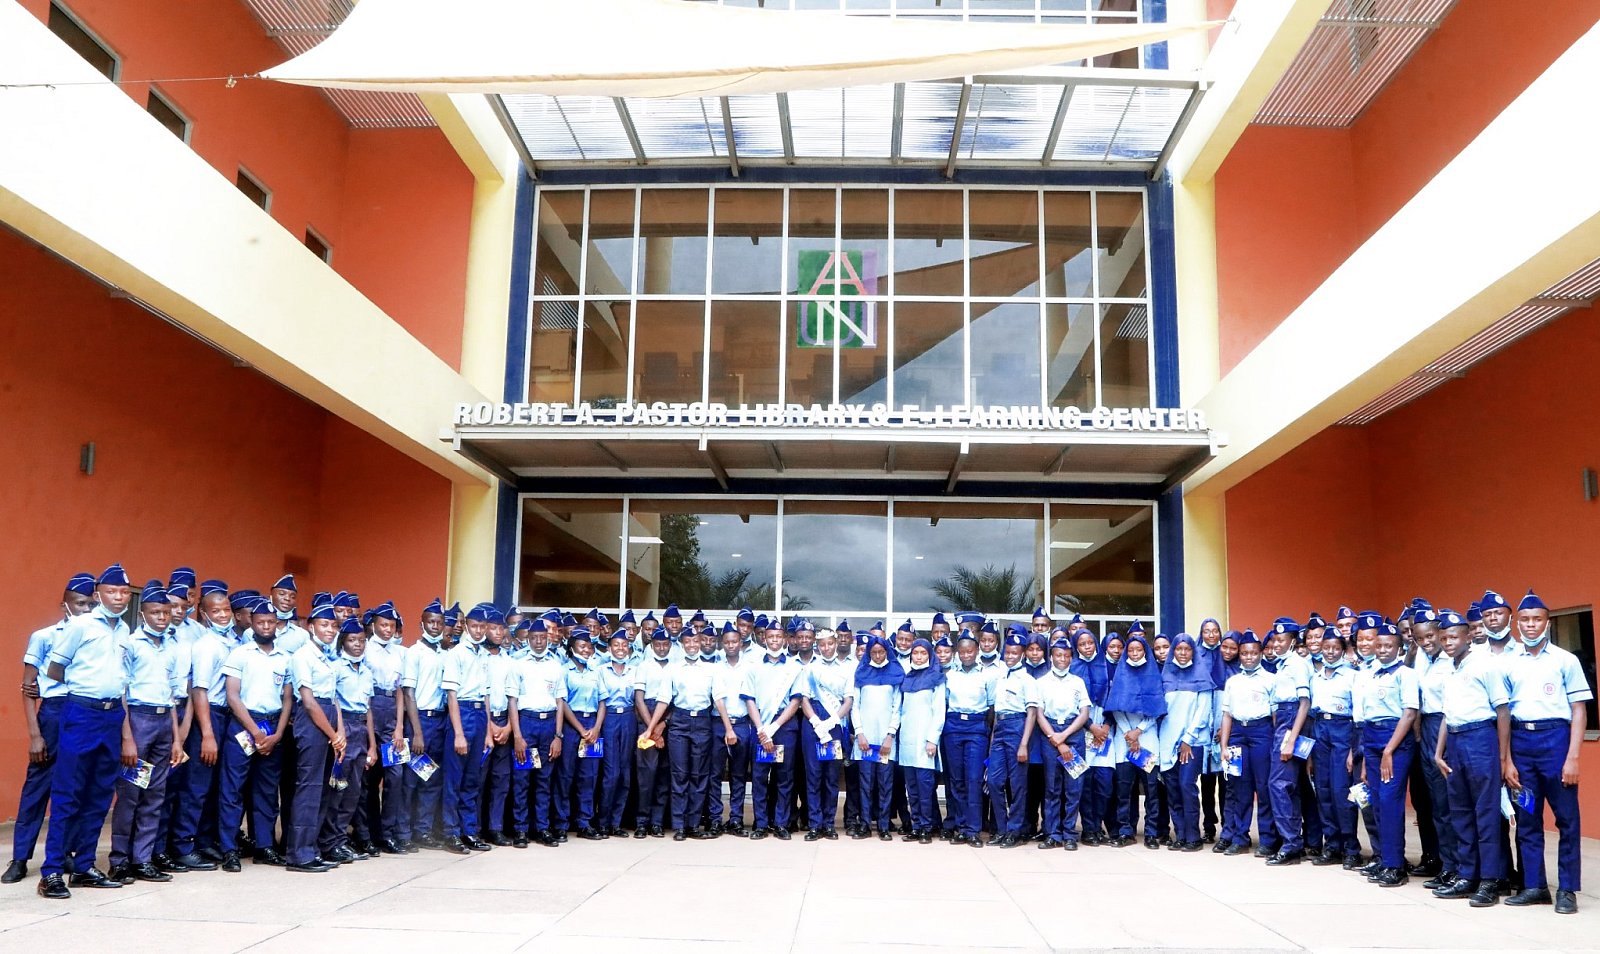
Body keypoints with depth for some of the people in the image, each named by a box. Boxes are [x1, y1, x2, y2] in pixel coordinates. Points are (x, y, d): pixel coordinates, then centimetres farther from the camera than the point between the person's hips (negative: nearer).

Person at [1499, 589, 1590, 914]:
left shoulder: (1565, 660, 1)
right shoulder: (1509, 663, 8)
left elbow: (1579, 710, -1)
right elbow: (1504, 713, 10)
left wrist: (1572, 757, -9)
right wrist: (1506, 760, 6)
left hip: (1555, 737, -3)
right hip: (1520, 740, 3)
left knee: (1566, 817, 1)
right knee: (1526, 818, 8)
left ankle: (1567, 889, 10)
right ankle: (1534, 886, 16)